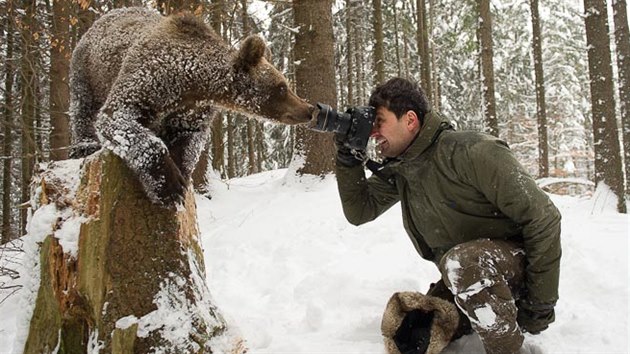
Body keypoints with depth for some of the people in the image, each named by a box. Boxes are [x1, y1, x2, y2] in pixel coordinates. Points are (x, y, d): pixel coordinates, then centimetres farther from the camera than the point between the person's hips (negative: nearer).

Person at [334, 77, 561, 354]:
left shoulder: (470, 151, -25)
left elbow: (543, 218, -23)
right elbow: (360, 211, 0)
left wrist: (541, 304, -20)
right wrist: (348, 157, -13)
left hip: (517, 260, -7)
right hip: (465, 277, 8)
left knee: (462, 260, -38)